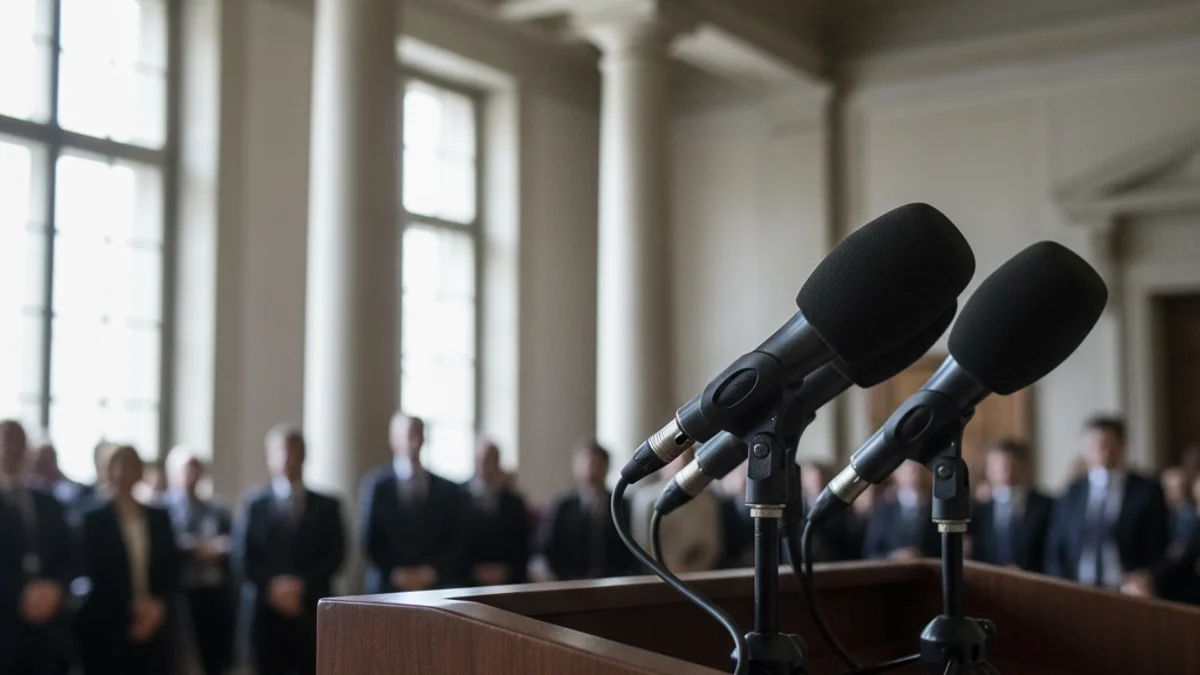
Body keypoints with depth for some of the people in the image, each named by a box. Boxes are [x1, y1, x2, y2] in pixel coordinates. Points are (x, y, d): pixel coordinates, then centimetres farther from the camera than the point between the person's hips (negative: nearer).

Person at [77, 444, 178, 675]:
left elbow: (171, 569, 12)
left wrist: (158, 604, -5)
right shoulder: (94, 520, 0)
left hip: (153, 627, 3)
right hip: (107, 631, -3)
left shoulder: (159, 518, 12)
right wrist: (130, 607, -11)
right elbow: (92, 574, -4)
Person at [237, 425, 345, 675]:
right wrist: (273, 585, -11)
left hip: (311, 610, 0)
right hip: (266, 609, 0)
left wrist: (302, 584, -9)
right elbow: (243, 555, 4)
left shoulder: (327, 505, 11)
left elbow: (336, 554, 3)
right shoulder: (255, 504, 10)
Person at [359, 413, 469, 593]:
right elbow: (369, 540, 2)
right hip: (388, 587, -1)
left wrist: (433, 571, -8)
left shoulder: (448, 490, 8)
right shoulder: (375, 485, 5)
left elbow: (458, 540, 6)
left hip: (438, 587, 1)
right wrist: (395, 573, -10)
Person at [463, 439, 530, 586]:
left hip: (507, 583, 2)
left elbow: (523, 549, 10)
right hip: (467, 582, -2)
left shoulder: (514, 503, 9)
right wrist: (475, 571, -10)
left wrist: (507, 571, -6)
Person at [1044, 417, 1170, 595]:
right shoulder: (1072, 495, 9)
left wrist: (1146, 579, -11)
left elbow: (1158, 549, 4)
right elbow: (1055, 551, 10)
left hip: (1127, 594, -1)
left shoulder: (1146, 492, 3)